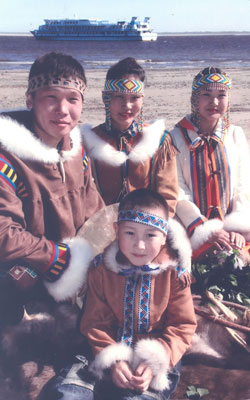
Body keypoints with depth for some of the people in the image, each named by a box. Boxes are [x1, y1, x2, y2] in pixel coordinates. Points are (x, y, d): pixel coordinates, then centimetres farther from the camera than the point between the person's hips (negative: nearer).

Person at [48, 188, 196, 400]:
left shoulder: (173, 271, -8)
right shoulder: (101, 268, -3)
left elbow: (183, 325, -5)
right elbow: (94, 322, -1)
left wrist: (155, 362, -18)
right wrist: (113, 360, -16)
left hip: (158, 358, -2)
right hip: (111, 352, 2)